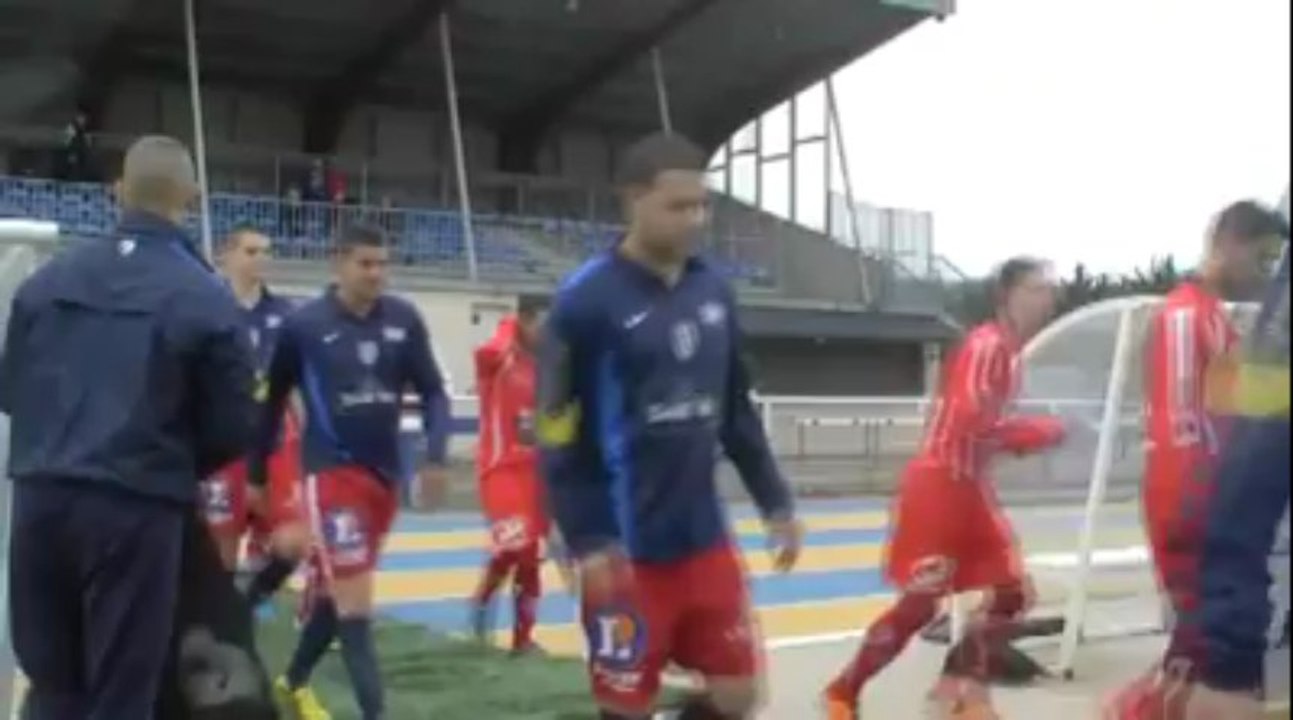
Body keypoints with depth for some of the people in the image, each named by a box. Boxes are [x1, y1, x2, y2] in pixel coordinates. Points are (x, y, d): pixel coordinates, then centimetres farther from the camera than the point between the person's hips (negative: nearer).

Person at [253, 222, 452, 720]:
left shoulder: (404, 320, -1)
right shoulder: (303, 325, -8)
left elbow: (432, 392, 5)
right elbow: (272, 402, 3)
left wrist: (435, 456, -10)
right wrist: (257, 474, 8)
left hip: (384, 474, 5)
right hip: (332, 474, -5)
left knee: (341, 590, 19)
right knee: (355, 602, -10)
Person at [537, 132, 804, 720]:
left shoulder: (713, 290, 6)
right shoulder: (586, 301, -12)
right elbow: (560, 434, -12)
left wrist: (775, 503, 12)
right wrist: (588, 541, -17)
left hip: (705, 538, 6)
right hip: (627, 550, -6)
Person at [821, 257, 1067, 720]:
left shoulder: (1008, 353, 13)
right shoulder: (986, 346, -16)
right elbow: (972, 423, -27)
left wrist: (1026, 438, 2)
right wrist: (1043, 432, -16)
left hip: (970, 487, 9)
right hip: (938, 485, -9)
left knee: (1013, 594, 8)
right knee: (920, 604, -8)